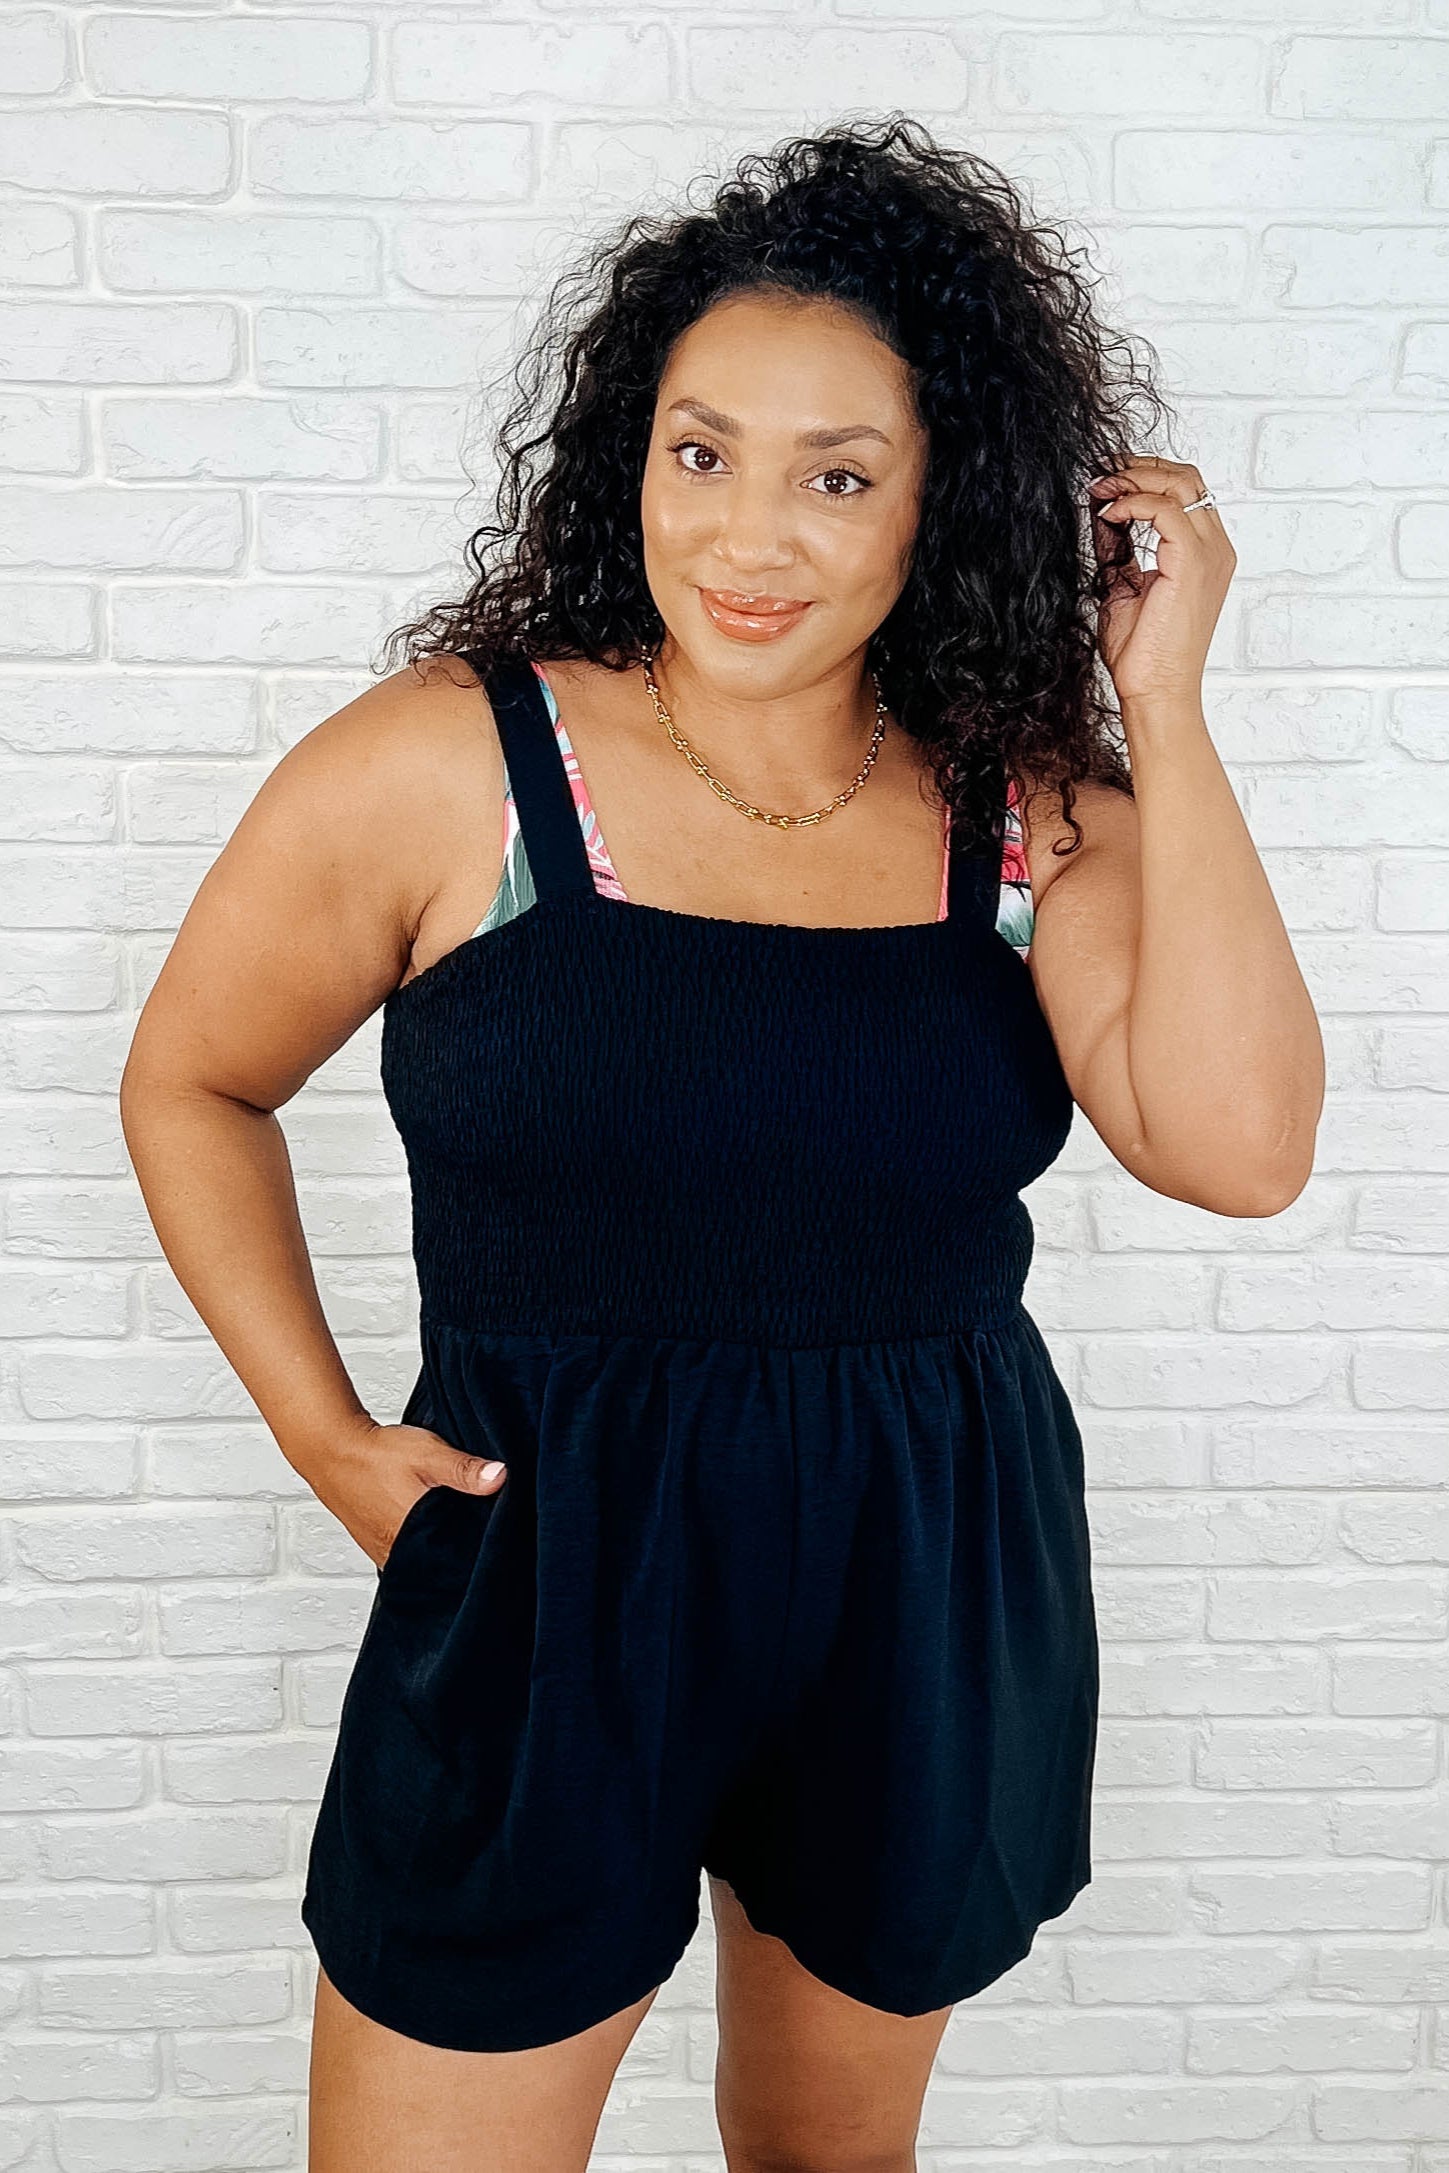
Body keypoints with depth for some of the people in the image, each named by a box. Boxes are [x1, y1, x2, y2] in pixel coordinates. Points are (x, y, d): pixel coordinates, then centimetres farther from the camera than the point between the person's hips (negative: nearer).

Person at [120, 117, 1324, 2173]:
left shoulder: (1032, 811, -4)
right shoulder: (443, 768, -12)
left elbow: (1241, 1145, -18)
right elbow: (192, 1084, 2)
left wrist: (1164, 708, -17)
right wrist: (327, 1437, -5)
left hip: (933, 1604, 3)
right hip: (549, 1578, -2)